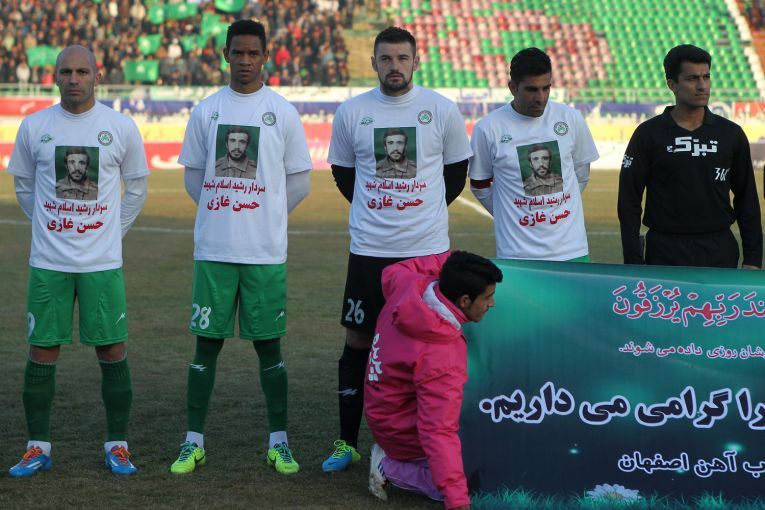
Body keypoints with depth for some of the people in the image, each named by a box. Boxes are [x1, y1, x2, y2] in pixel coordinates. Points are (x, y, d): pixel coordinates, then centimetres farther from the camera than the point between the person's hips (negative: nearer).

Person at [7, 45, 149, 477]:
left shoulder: (121, 128, -1)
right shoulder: (34, 127, 2)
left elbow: (136, 187, 11)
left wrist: (112, 233, 9)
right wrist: (49, 228, 13)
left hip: (103, 263, -1)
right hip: (48, 263, 1)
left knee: (112, 351, 0)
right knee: (42, 352, 2)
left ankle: (118, 446, 12)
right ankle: (39, 448, 13)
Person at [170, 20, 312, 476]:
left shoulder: (282, 112, 2)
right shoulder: (207, 110, 6)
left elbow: (299, 182, 6)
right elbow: (193, 177, 14)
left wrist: (263, 216, 9)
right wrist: (224, 213, 9)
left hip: (265, 250, -1)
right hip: (213, 249, 1)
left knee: (269, 344, 4)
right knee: (207, 341, 4)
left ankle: (279, 442, 11)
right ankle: (194, 441, 9)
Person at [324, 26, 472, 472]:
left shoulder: (442, 110, -1)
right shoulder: (351, 112, 1)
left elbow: (456, 172, 12)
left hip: (428, 250, -1)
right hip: (369, 251, 1)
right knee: (359, 341, 4)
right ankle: (347, 442, 13)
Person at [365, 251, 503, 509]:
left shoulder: (409, 285, -14)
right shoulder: (443, 359, -35)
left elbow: (392, 272, 13)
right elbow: (439, 432, -38)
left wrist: (449, 261, 10)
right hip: (403, 431, -9)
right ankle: (391, 467, -2)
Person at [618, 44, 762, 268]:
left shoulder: (731, 134, 7)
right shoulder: (648, 134, 0)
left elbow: (747, 200, 12)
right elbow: (629, 201, 0)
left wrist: (753, 259, 6)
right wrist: (634, 263, -6)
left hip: (720, 252, 2)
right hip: (666, 253, -2)